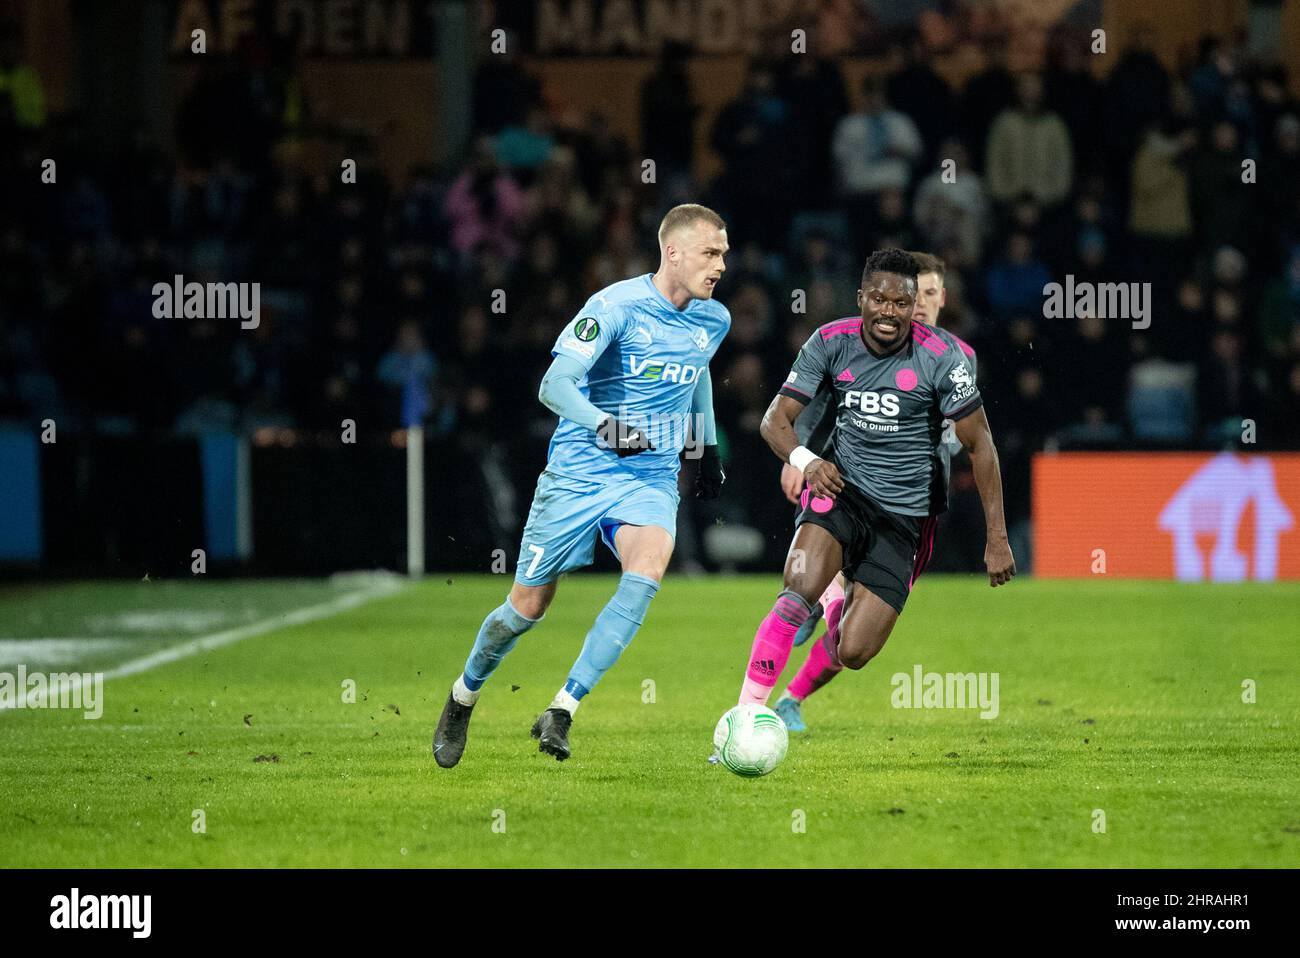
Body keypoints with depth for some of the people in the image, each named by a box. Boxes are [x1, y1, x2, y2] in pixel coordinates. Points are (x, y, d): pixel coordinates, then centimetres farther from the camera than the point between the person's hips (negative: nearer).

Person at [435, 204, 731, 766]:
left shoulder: (713, 320, 4)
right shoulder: (615, 307, -15)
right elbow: (554, 385, -23)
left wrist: (709, 450, 30)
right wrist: (602, 424, -39)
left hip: (651, 479, 3)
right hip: (578, 472, -3)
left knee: (647, 571, -27)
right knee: (528, 607, 4)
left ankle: (561, 711, -22)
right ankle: (463, 698, 34)